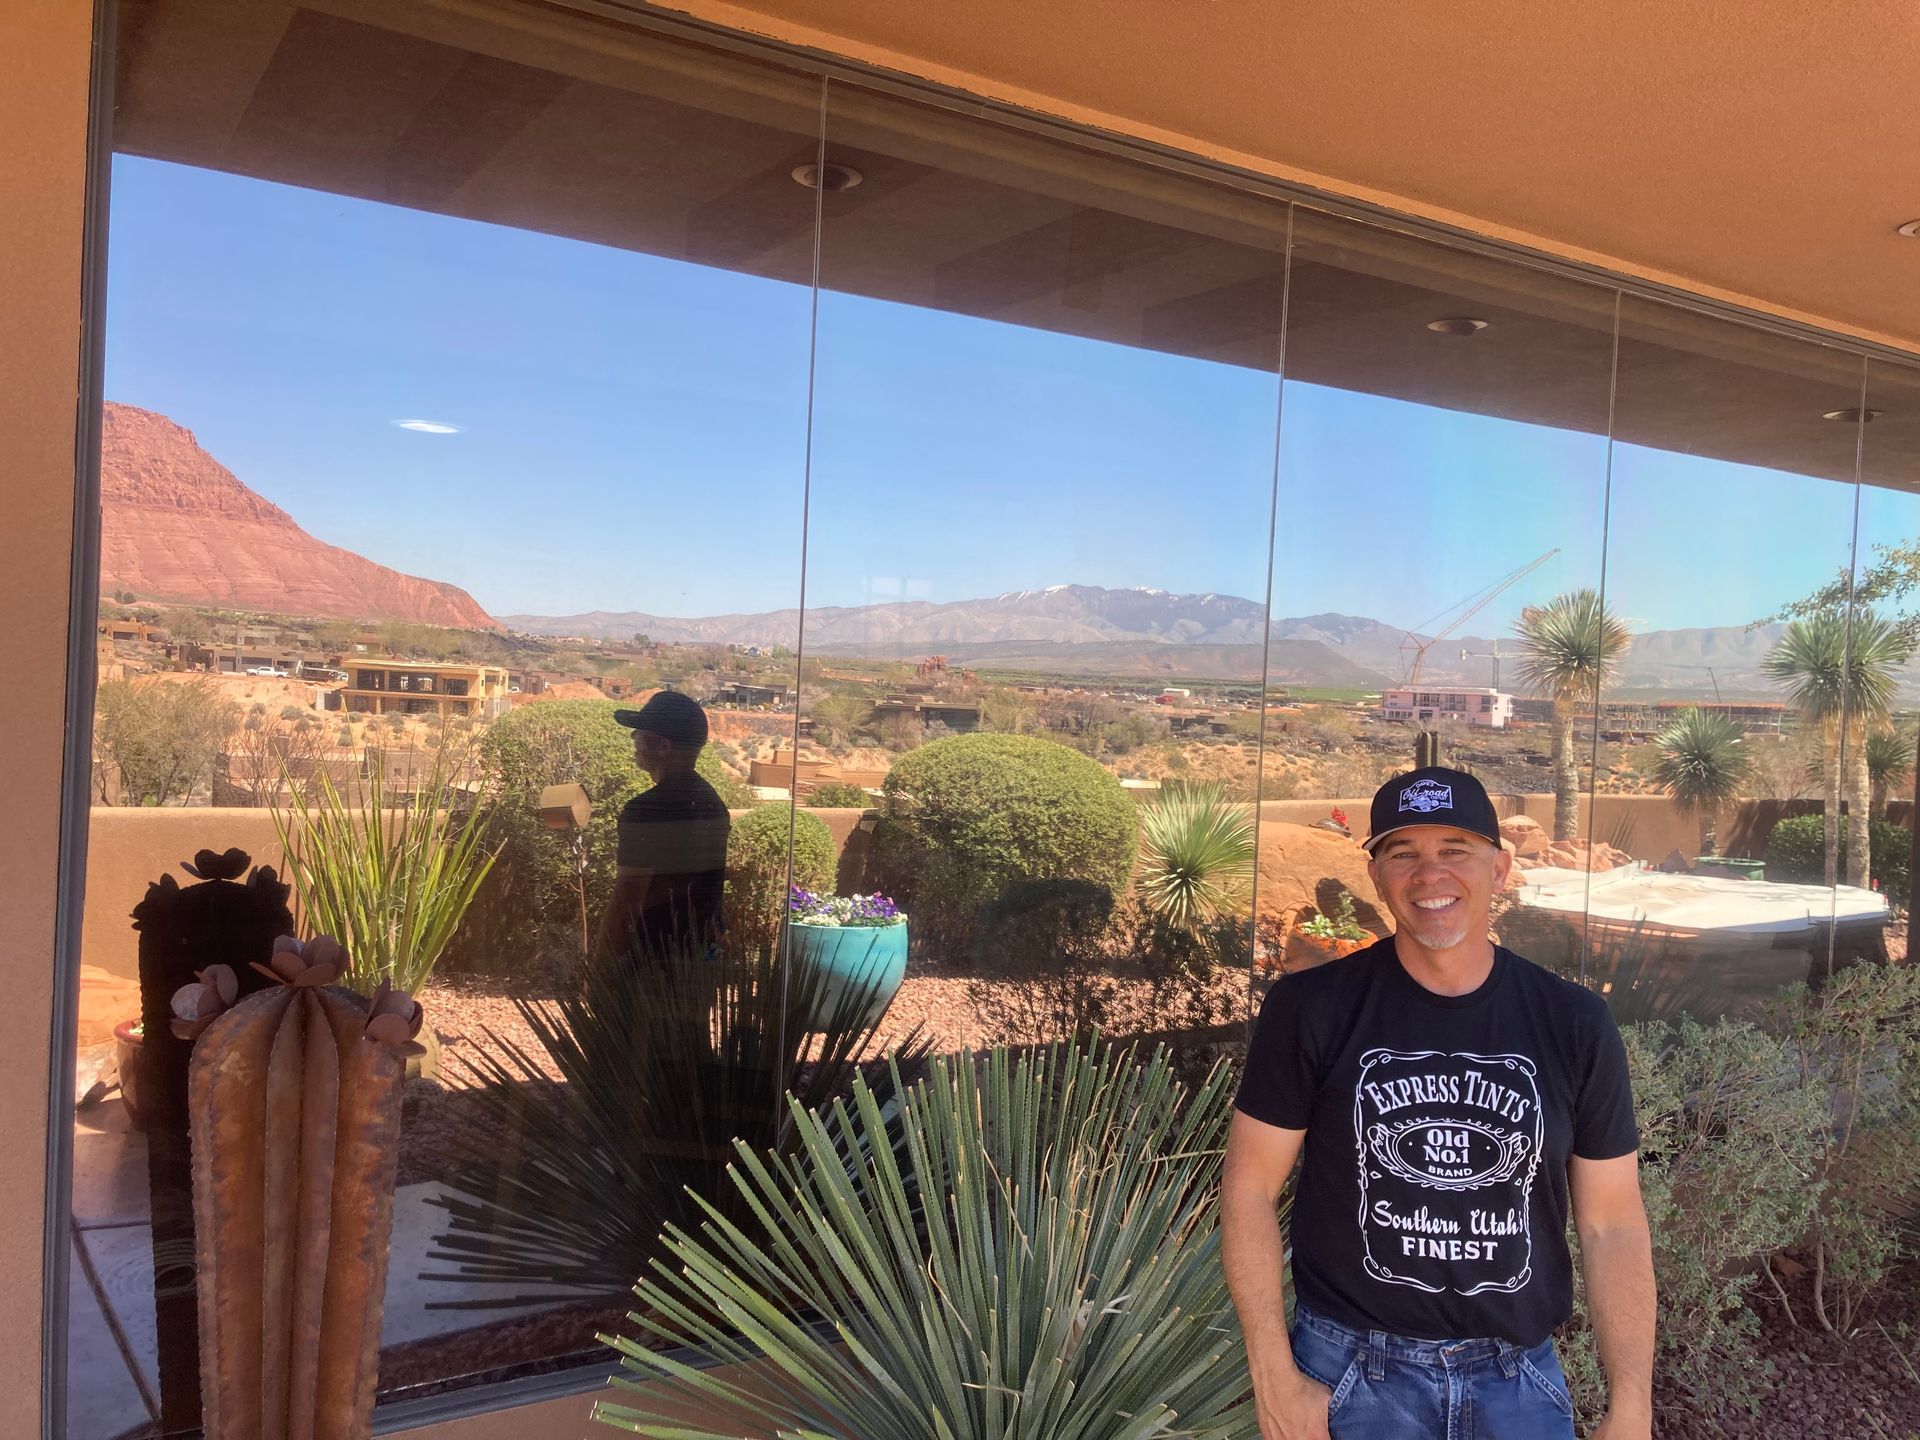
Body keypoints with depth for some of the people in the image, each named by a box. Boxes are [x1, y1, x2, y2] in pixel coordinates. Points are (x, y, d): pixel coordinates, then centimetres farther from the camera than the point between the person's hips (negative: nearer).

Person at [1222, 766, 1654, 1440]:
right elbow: (1250, 1189, -6)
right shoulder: (1310, 1009, -9)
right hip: (1352, 1370, -2)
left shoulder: (1573, 1024, -3)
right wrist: (1276, 1382, -9)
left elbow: (1612, 1225, 1)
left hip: (1519, 1378, 2)